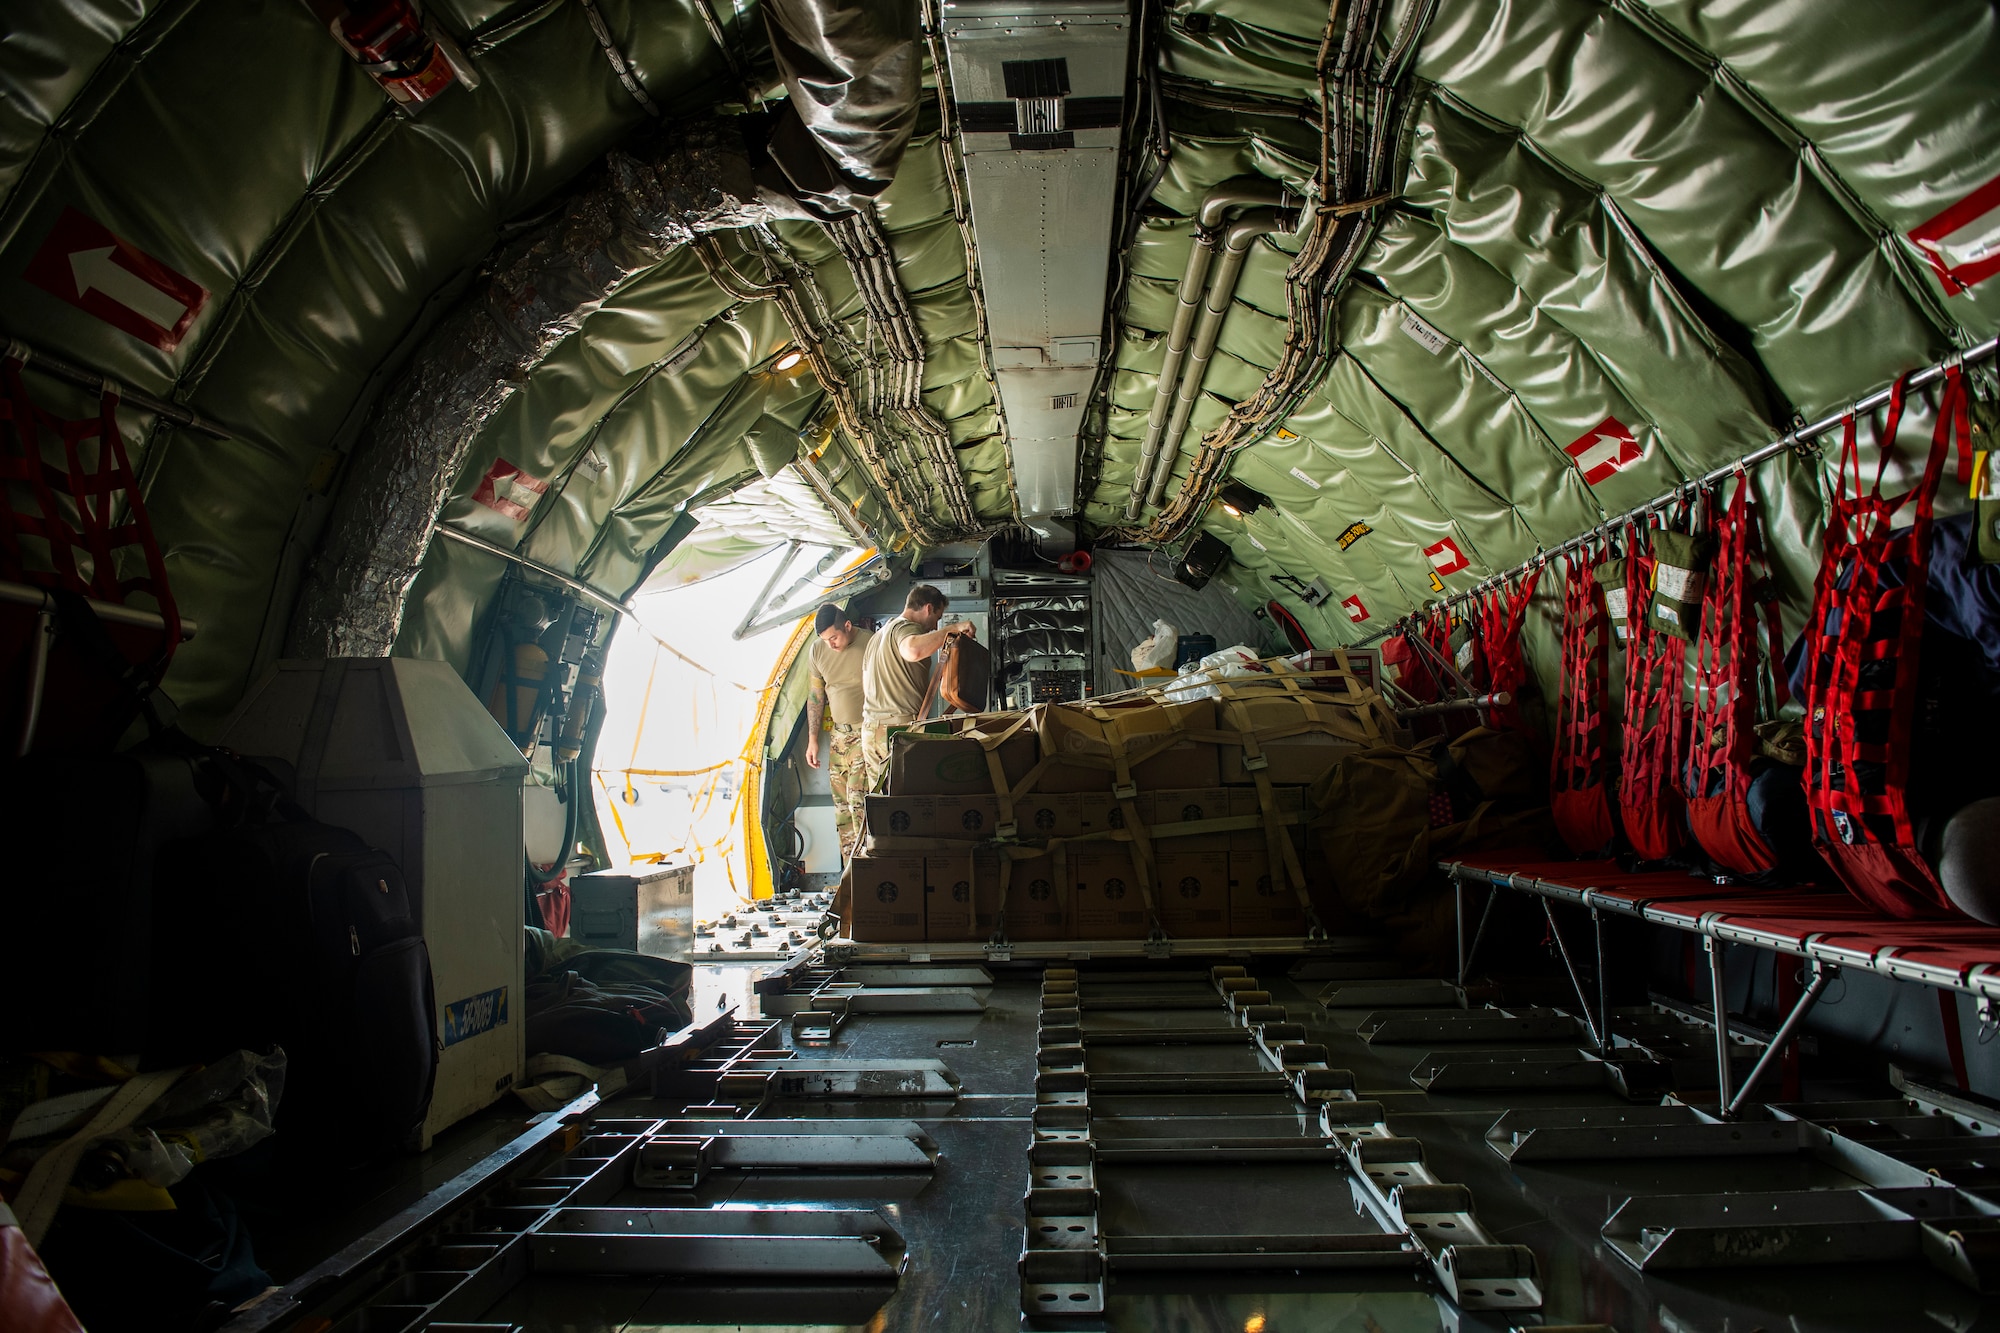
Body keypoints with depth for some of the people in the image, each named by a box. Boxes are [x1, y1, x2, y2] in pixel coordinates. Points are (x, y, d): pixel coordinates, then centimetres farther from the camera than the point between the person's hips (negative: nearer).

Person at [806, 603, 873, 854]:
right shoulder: (819, 649, 3)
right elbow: (815, 696, 12)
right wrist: (812, 739, 11)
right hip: (838, 733, 6)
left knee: (857, 797, -15)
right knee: (841, 802, 7)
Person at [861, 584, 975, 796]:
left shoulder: (880, 634, 25)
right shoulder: (906, 627, -7)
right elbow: (912, 650, -32)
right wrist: (951, 629, -24)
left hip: (870, 728, 9)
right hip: (901, 726, -9)